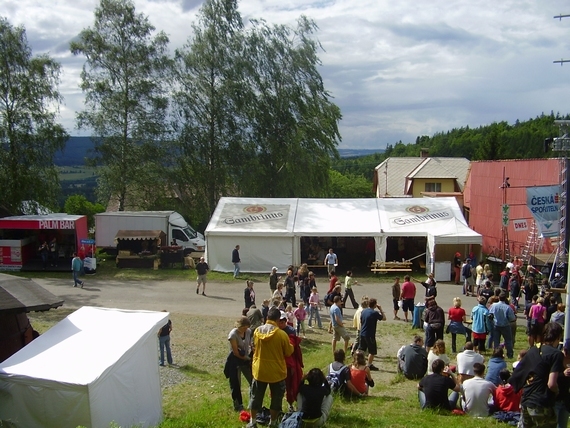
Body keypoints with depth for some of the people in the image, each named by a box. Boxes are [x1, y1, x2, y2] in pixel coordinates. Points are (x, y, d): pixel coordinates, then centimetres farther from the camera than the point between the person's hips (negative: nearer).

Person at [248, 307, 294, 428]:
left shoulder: (257, 331, -6)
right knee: (276, 398, 16)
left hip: (259, 370, 3)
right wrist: (291, 346, 15)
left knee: (256, 397, 18)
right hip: (276, 372, -3)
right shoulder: (281, 334, -17)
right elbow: (288, 352, -5)